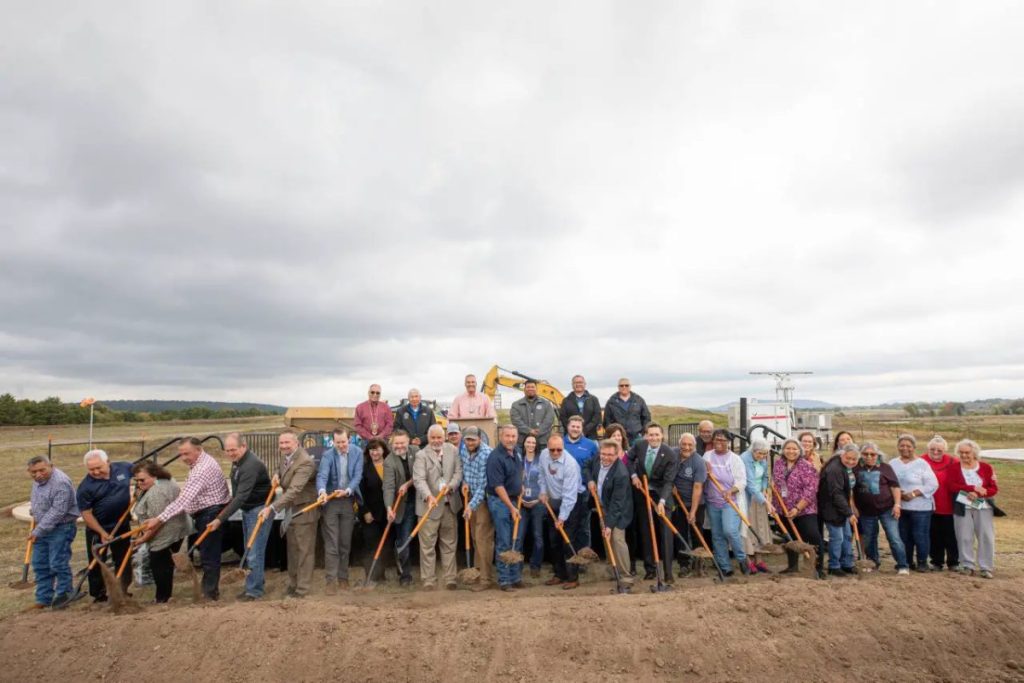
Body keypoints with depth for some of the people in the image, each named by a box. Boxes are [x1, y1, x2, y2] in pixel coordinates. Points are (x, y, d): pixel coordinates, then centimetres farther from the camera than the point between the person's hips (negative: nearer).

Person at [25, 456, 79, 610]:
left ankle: (63, 595, 13)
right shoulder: (38, 480, 3)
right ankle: (43, 598, 23)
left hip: (60, 528, -9)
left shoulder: (61, 483, -26)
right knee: (40, 565, 13)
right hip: (42, 528, 9)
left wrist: (38, 531, -23)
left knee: (58, 564, -4)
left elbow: (56, 512, -27)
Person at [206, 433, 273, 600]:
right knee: (250, 551, 15)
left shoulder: (251, 465, -27)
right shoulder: (237, 461, 3)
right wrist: (227, 507, 13)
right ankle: (258, 584, 27)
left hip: (259, 510, -10)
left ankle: (254, 590, 5)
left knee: (254, 552, -6)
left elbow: (241, 497, -31)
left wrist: (220, 519, -31)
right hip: (247, 509, 10)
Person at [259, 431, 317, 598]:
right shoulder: (286, 456, 0)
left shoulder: (305, 462, -28)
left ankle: (302, 589, 8)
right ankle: (292, 583, 31)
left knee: (304, 551, 0)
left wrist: (271, 508, -40)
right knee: (292, 550, 18)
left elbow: (294, 490, -35)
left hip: (304, 511, -9)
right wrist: (277, 475, 1)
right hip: (290, 511, 9)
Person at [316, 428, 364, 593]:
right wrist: (322, 491, -43)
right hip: (330, 502, -2)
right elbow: (322, 475, -23)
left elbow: (357, 475, -9)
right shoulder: (328, 455, -9)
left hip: (348, 501, 2)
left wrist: (347, 491, -26)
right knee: (331, 544, -2)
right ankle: (331, 580, 5)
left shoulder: (357, 452, -3)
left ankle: (343, 577, 23)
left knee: (345, 543, 11)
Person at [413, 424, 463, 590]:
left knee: (450, 544, 12)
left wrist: (450, 486, -18)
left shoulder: (453, 450, 5)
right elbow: (419, 479, -19)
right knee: (427, 545, 2)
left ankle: (450, 578, 22)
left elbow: (458, 471, 1)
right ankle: (428, 580, 14)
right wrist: (429, 496, -35)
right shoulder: (421, 455, -9)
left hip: (450, 505, 4)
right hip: (429, 506, -4)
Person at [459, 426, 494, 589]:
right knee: (475, 537, 16)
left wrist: (472, 505, -27)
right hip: (471, 497, 7)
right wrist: (464, 481, 3)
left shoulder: (486, 454, -24)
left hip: (484, 499, -7)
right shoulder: (463, 449, -1)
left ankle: (486, 578, 4)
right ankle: (477, 570, 29)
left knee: (483, 539, -6)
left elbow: (483, 484, -25)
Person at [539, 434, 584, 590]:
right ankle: (560, 574, 25)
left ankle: (573, 578, 4)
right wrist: (544, 491, 6)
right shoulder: (543, 455, -7)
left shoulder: (570, 464, -28)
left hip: (572, 503, -7)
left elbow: (569, 495, -27)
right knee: (555, 540, 12)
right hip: (554, 502, 7)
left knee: (568, 541, -8)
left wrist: (562, 517, -27)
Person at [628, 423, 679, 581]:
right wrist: (633, 475, -5)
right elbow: (629, 458, 10)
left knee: (665, 533, -4)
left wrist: (662, 501, -33)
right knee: (645, 533, 9)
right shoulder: (639, 445, -10)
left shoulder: (671, 455, -20)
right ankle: (650, 569, 20)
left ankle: (668, 572, 5)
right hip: (642, 494, 3)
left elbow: (668, 481, -22)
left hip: (661, 496, -3)